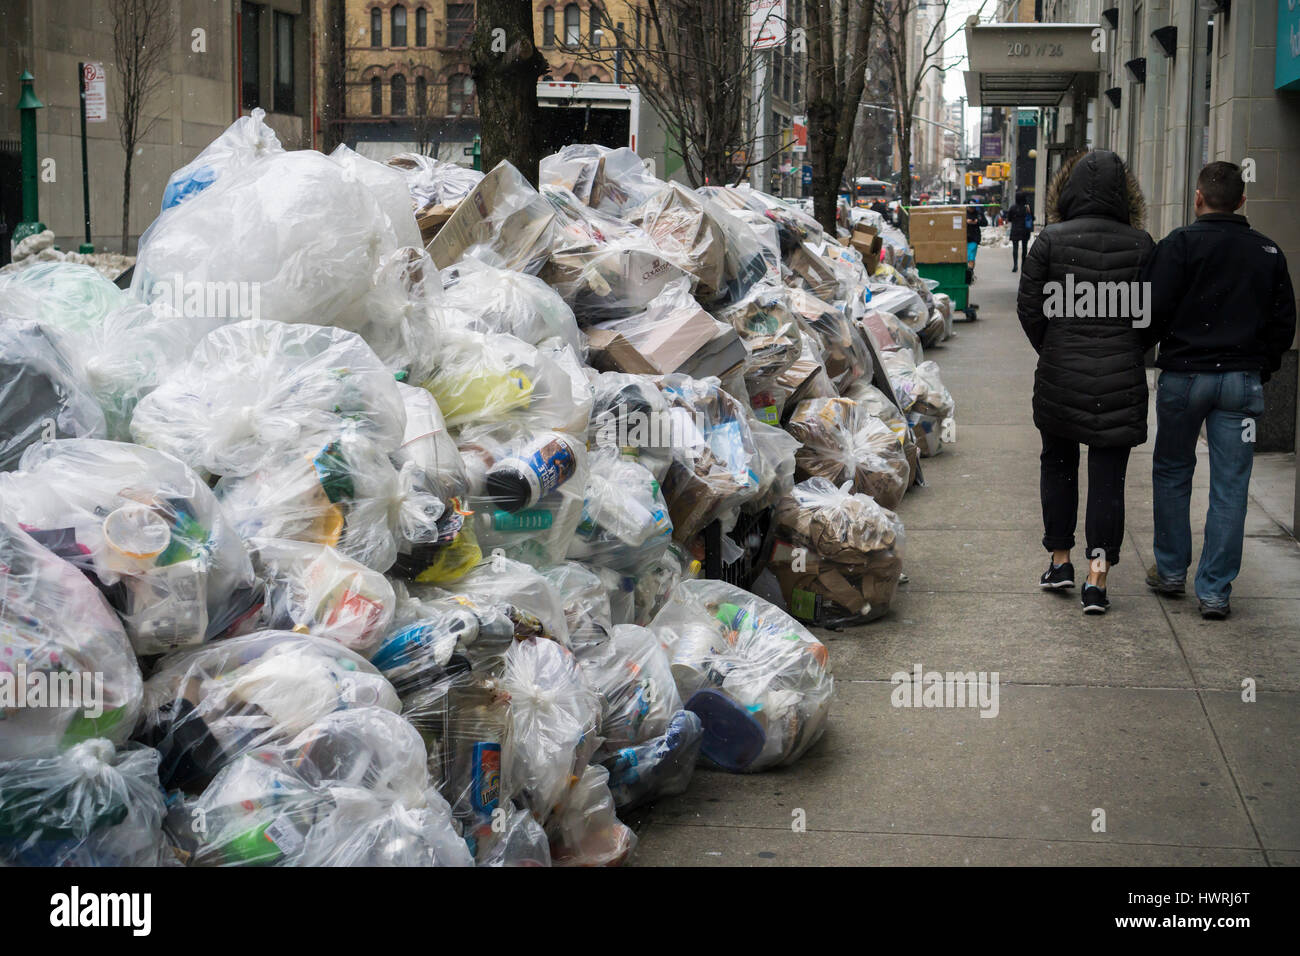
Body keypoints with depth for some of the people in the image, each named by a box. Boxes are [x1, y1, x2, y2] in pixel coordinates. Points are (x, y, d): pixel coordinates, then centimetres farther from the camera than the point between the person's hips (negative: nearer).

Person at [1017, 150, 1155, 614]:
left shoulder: (1049, 240, -6)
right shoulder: (1141, 244, -3)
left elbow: (1029, 306, -4)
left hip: (1059, 377, 0)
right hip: (1121, 381, 0)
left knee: (1058, 464, 19)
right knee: (1108, 475, 4)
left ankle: (1059, 561, 25)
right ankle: (1097, 578, 1)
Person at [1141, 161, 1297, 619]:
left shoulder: (1180, 244, -8)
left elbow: (1154, 310, -13)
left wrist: (1167, 343, 8)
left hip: (1185, 375, -2)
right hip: (1243, 380, 2)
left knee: (1172, 473, 15)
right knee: (1230, 486, 4)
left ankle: (1171, 570, 24)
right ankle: (1215, 591, 5)